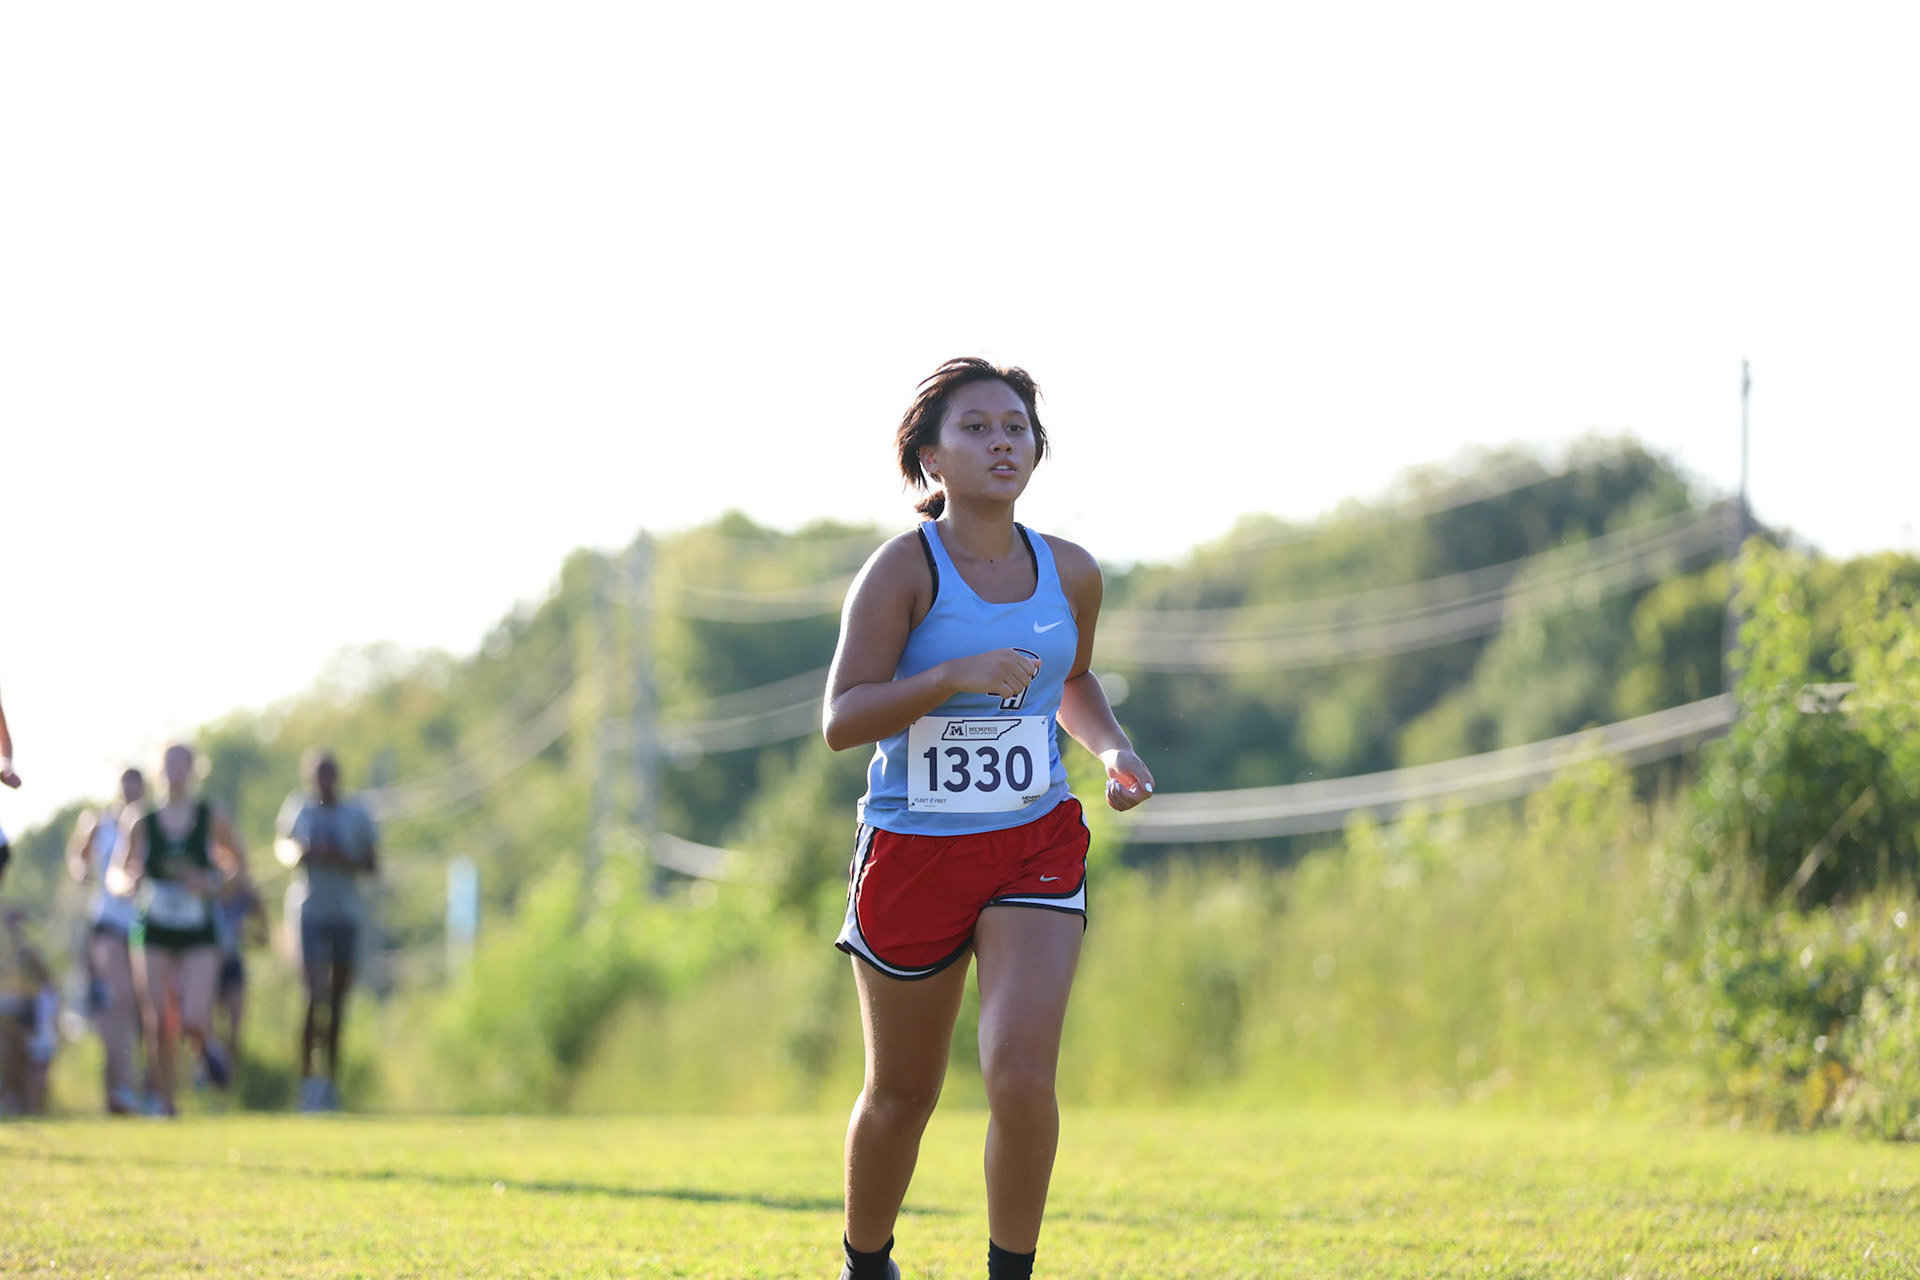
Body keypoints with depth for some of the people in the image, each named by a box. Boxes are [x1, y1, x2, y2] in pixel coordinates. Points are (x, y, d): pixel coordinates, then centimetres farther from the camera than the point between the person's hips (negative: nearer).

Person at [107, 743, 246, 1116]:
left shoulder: (212, 816, -1)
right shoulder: (143, 823, 2)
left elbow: (239, 862, 8)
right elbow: (116, 872, 9)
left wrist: (213, 883, -12)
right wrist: (127, 881, -15)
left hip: (199, 937, -1)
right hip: (154, 934, 1)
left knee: (194, 1021, -16)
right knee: (157, 1023, -5)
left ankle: (206, 1044, 20)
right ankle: (164, 1098, 12)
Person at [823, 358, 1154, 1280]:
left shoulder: (1069, 574, 2)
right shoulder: (905, 568, -11)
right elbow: (841, 720, -18)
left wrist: (1114, 750, 3)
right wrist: (956, 674, -31)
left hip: (1035, 849, 2)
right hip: (913, 850, -2)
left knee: (1021, 1072, -19)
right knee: (901, 1097, 11)